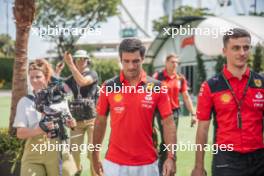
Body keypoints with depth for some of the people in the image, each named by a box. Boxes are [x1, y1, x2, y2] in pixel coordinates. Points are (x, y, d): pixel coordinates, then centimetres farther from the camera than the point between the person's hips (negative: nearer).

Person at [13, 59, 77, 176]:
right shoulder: (25, 101, 1)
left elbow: (69, 121, 15)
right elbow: (20, 133, -6)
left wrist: (71, 123, -8)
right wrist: (37, 130, -24)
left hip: (57, 152, 1)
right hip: (33, 154, -1)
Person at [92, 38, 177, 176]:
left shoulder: (156, 87, -3)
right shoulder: (109, 87, -1)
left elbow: (168, 123, -3)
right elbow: (100, 122, 7)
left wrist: (171, 157, -11)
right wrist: (95, 157, 7)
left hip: (147, 164, 0)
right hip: (114, 163, 0)